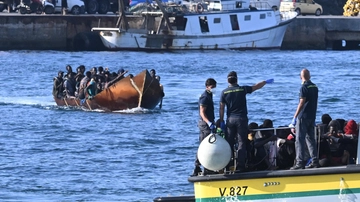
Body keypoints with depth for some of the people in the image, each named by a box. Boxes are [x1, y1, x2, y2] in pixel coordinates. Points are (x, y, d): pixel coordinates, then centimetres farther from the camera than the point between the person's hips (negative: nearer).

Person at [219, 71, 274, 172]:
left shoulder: (224, 92, 1)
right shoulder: (242, 89, -3)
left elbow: (222, 108, 1)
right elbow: (256, 87, 9)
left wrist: (221, 121, 7)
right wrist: (266, 82, 25)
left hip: (230, 119, 2)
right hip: (241, 119, -2)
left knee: (229, 143, 8)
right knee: (241, 143, 0)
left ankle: (227, 165, 7)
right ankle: (240, 166, -6)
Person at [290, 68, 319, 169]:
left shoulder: (304, 87, -13)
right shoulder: (315, 87, 9)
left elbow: (301, 103, -16)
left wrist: (295, 117, -13)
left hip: (303, 117, -8)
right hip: (312, 117, 8)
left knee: (300, 140, -6)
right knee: (311, 139, 14)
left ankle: (300, 162, -11)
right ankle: (315, 160, 11)